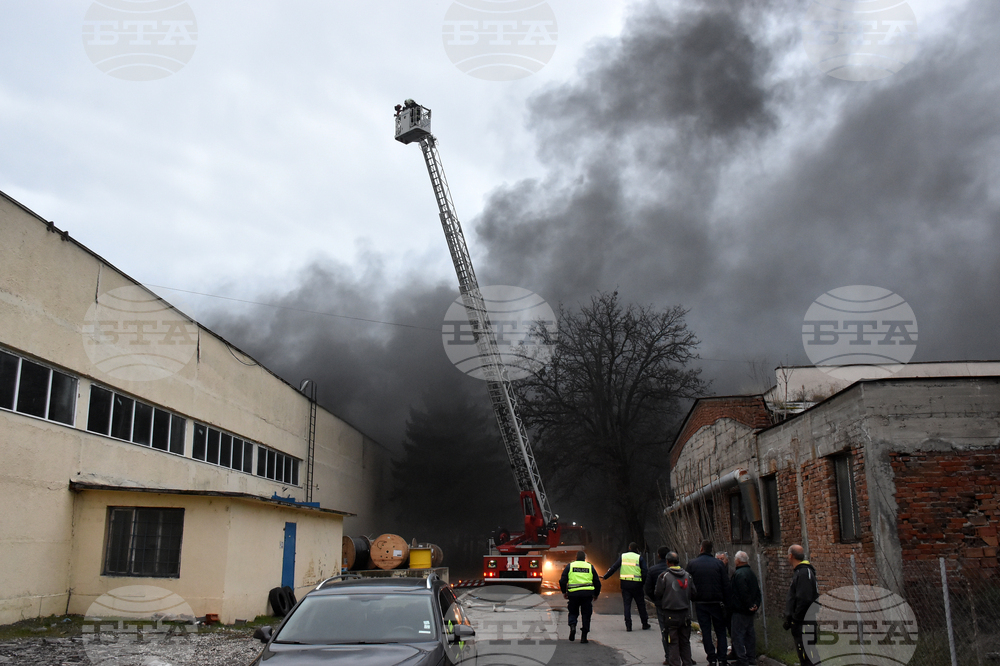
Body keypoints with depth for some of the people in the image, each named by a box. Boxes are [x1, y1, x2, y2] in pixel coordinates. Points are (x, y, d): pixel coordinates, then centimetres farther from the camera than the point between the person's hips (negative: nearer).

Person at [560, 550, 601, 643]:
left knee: (573, 613, 17)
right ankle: (584, 637, 5)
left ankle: (572, 626, -11)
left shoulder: (570, 566, 8)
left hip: (573, 593, 0)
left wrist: (564, 592, 16)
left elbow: (562, 581, 4)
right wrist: (596, 594, 26)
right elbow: (597, 582, 13)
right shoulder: (590, 567, 11)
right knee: (586, 615, 9)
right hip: (587, 593, 0)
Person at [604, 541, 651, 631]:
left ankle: (628, 626, 0)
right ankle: (645, 624, 20)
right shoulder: (640, 558, -1)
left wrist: (605, 576, 12)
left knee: (627, 604, 5)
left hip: (625, 583, 1)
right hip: (636, 584, -1)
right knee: (641, 604, 12)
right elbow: (645, 572, -7)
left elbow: (614, 567, 5)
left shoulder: (622, 556, 5)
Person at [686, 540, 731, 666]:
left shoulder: (692, 564, -3)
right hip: (717, 602, 0)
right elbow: (726, 585, -3)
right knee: (720, 631, 10)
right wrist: (726, 603, 2)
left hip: (700, 603, 0)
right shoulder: (719, 564, -3)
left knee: (706, 631, 6)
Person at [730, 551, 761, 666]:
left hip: (740, 610, -10)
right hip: (750, 611, 10)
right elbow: (758, 591, 16)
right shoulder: (752, 573, 14)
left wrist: (749, 606, -16)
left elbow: (743, 593, -23)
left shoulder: (739, 574, -17)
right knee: (749, 633, 15)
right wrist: (756, 604, 10)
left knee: (738, 634, -6)